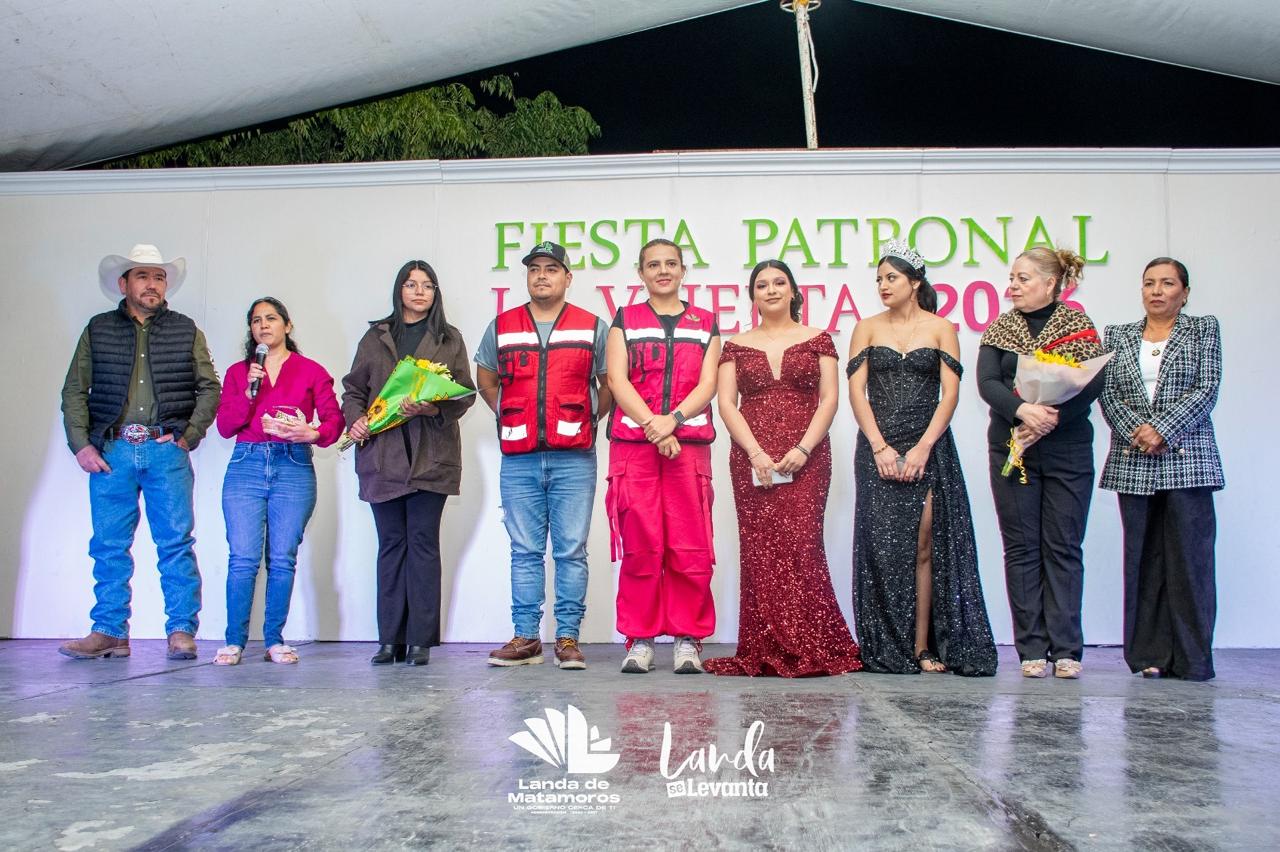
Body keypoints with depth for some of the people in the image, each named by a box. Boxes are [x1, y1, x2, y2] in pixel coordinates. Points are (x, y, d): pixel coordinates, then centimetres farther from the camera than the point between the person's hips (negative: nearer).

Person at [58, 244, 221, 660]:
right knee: (109, 546, 3)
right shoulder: (98, 330, 12)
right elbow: (74, 391, 9)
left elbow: (209, 388, 9)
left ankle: (182, 631, 3)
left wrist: (188, 435, -3)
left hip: (166, 451, -1)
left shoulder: (186, 331, 12)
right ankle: (109, 632, 10)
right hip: (111, 451, 1)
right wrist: (80, 445, -2)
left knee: (177, 544, -2)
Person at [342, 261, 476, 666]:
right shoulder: (376, 336, 16)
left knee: (423, 542, -3)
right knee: (391, 543, 4)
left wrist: (433, 409, -15)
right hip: (382, 454, 2)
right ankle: (390, 640, 9)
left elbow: (465, 393, 4)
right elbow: (353, 388, 16)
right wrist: (355, 418, -4)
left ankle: (421, 640, 1)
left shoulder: (449, 339, 11)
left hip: (431, 455, -2)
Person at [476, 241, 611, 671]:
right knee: (525, 551, 5)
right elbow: (485, 378, 24)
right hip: (518, 459, 2)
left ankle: (567, 638, 7)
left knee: (571, 551, 0)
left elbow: (610, 383, 14)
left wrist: (589, 420, 5)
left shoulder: (593, 328, 6)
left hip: (574, 459, -2)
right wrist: (509, 416, 13)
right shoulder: (501, 327, 12)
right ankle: (526, 638, 11)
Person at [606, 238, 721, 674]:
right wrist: (652, 427, -12)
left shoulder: (705, 323, 15)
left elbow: (707, 384, 4)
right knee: (639, 545, -2)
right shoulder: (625, 320, 14)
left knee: (690, 547, -3)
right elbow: (617, 380, 2)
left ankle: (688, 639, 6)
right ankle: (640, 639, 6)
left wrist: (672, 420, -13)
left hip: (690, 444, 0)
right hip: (633, 443, 0)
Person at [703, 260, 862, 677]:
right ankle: (766, 653, 2)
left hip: (806, 456, -1)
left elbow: (829, 399, 3)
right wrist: (755, 452, -9)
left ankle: (810, 648, -3)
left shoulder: (817, 340, 10)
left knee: (801, 544, -10)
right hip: (751, 457, 1)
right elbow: (726, 403, 4)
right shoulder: (736, 346, 13)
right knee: (759, 549, -3)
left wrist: (803, 448, -10)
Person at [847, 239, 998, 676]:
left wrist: (923, 447, -11)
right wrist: (880, 447, -9)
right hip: (878, 448, 1)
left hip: (930, 448, -1)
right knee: (882, 546, -3)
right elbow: (857, 391, 2)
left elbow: (950, 393, -1)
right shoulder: (867, 328, 9)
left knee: (925, 543, -4)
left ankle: (923, 645, 2)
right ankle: (887, 651, 4)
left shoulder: (941, 329, 6)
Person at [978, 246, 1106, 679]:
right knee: (1022, 548, 2)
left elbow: (1093, 384, -8)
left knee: (1064, 547, 1)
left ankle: (1066, 649, 6)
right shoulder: (1000, 328, 8)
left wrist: (1048, 422, -20)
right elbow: (987, 383, -5)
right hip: (1011, 450, 2)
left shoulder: (1078, 326, 3)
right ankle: (1032, 650, 7)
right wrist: (1023, 410, -23)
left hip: (1067, 450, -1)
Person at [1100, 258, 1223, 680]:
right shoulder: (1118, 336, 15)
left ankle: (1192, 659, 2)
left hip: (1187, 459, -2)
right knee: (1143, 559, 2)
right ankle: (1150, 655, 7)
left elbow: (1207, 390, -2)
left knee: (1189, 557, -4)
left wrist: (1162, 431, -13)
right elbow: (1107, 394, 5)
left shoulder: (1204, 330, 10)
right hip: (1133, 463, 2)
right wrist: (1136, 432, -10)